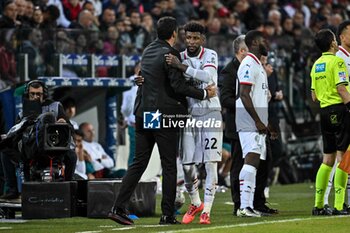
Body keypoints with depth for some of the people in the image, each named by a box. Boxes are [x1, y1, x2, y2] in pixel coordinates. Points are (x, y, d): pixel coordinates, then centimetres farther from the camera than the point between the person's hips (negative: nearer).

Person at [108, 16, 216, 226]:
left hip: (144, 113, 7)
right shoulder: (169, 54, -13)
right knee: (169, 165, 1)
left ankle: (119, 208, 2)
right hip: (165, 114, -7)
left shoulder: (148, 51, 12)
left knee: (139, 162, 9)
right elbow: (178, 86, -18)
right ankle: (168, 215, 2)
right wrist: (205, 94, -9)